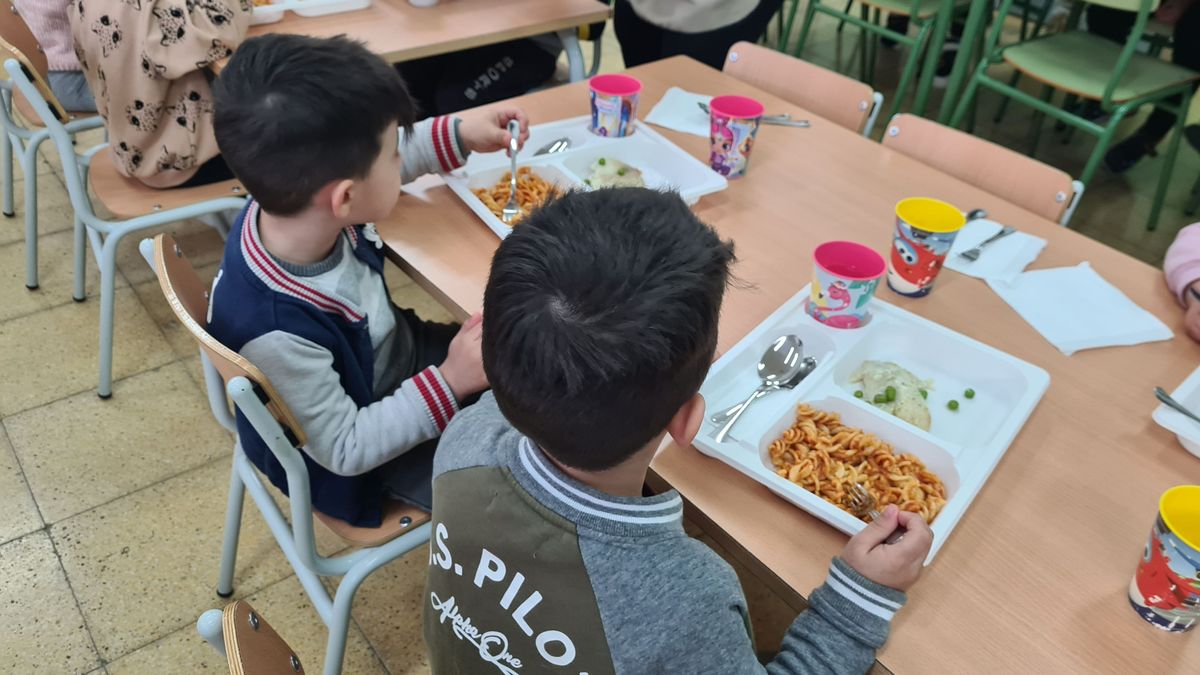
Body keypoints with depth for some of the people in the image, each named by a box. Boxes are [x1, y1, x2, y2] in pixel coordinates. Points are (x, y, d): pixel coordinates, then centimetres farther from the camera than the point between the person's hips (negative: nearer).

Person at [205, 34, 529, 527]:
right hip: (366, 452, -6)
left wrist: (460, 135, -3)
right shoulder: (277, 330, -41)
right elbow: (345, 449, -27)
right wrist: (451, 383, -32)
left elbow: (363, 162, 2)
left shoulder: (295, 200, -22)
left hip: (402, 355, 7)